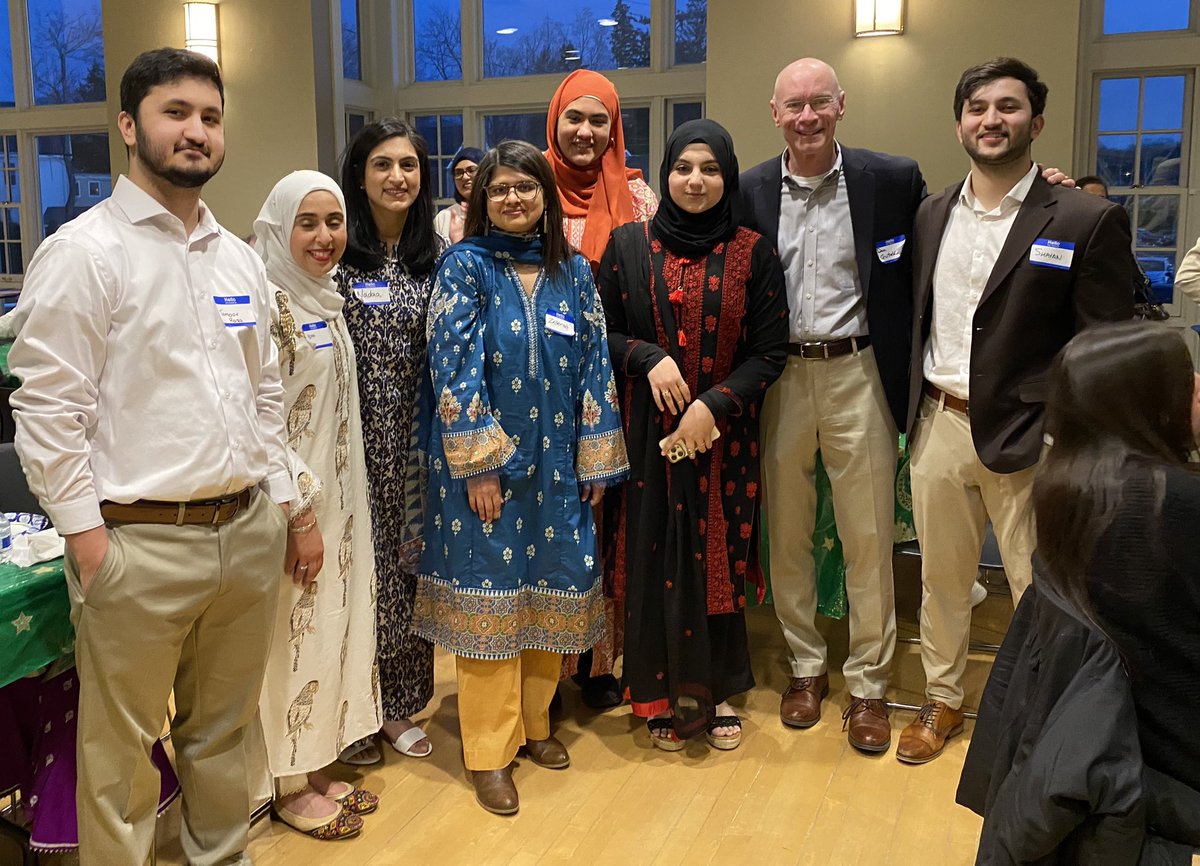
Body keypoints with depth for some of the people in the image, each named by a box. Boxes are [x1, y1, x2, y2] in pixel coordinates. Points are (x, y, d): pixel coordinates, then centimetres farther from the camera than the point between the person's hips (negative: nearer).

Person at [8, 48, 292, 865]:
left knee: (225, 728, 19)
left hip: (250, 531, 6)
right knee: (123, 749, 8)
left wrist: (279, 497, 12)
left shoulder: (241, 258, 12)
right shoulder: (83, 252, -7)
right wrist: (88, 537, -12)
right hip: (140, 543, -5)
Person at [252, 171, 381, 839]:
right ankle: (291, 787, 20)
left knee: (333, 626, 14)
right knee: (295, 635, 3)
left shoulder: (327, 301, 10)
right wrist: (301, 515, -18)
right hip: (293, 501, -8)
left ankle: (317, 768, 29)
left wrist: (339, 505, 16)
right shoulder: (271, 302, -15)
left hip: (337, 495, 8)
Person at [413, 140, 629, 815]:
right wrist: (477, 464, -15)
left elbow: (594, 365, 7)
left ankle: (534, 720, 30)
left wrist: (596, 459, 3)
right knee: (488, 590, 2)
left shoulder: (574, 272, 7)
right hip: (485, 459, -3)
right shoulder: (465, 266, -3)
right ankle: (490, 749, 15)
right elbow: (454, 367, -10)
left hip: (557, 463, 4)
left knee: (551, 589, 10)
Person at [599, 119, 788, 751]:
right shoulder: (629, 246, 3)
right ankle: (663, 697, 21)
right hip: (646, 432, 1)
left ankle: (717, 691, 25)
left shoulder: (753, 253, 0)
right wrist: (647, 357, -13)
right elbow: (601, 332, 6)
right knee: (651, 560, 4)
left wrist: (714, 404, -14)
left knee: (717, 560, 6)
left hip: (723, 435, 0)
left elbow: (770, 351, -2)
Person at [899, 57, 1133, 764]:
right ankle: (943, 701, 36)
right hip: (938, 425, 5)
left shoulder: (1089, 221, -7)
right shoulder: (932, 214, 9)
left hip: (1028, 438, -4)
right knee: (941, 579, 17)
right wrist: (912, 411, 7)